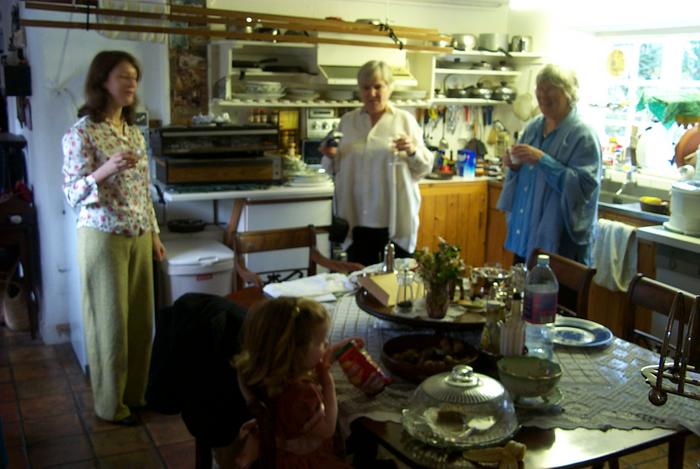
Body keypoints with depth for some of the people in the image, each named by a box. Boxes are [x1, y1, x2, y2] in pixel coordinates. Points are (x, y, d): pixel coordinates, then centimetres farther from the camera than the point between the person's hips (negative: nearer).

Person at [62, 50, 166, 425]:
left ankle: (137, 392, 28)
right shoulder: (82, 132, -11)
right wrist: (104, 170, -32)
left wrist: (154, 233, 14)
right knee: (110, 321, 4)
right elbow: (72, 194, -15)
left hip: (139, 237, 7)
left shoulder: (134, 131, 10)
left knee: (140, 318, 12)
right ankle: (111, 404, 20)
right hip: (104, 237, -6)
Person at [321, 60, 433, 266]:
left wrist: (413, 151, -18)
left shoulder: (405, 120, 2)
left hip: (396, 222, -2)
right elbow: (336, 169, 14)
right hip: (357, 221, 2)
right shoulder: (347, 121, 9)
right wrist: (331, 156, -7)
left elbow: (424, 168, 2)